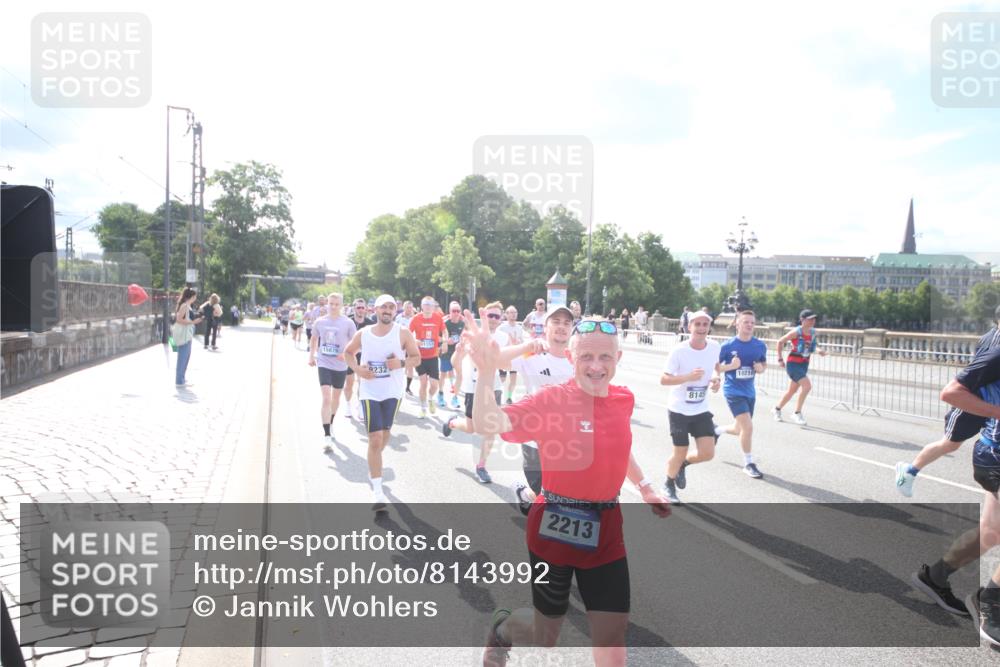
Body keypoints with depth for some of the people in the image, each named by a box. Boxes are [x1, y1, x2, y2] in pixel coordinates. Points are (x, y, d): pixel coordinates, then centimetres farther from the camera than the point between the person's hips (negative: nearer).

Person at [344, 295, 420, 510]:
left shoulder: (403, 334, -8)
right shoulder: (363, 334, -3)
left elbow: (416, 357, -1)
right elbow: (348, 352, 13)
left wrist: (401, 363, -22)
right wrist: (356, 369, -7)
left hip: (393, 392, 1)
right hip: (370, 393, -1)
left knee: (384, 434, 17)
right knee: (375, 439, -9)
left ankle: (373, 466, 50)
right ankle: (378, 491, -4)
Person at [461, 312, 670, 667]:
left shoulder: (624, 399, -2)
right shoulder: (552, 399, -19)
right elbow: (487, 425, -35)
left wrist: (645, 487, 21)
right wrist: (486, 373, -49)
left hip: (606, 530, 4)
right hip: (555, 528, -4)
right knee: (545, 637, 16)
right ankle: (502, 627, 51)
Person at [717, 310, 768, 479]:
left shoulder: (760, 345, -1)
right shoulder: (728, 346, -13)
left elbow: (764, 364, 14)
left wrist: (761, 368, -9)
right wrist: (731, 366, -23)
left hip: (750, 392, 6)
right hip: (733, 391, -6)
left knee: (740, 430, 17)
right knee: (748, 427, -17)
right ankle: (748, 463, 2)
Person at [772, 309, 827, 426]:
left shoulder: (813, 332, 1)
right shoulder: (796, 332, -16)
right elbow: (780, 342, -8)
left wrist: (819, 350, -3)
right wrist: (780, 359, -7)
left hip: (804, 364, 7)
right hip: (793, 363, -7)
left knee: (792, 390, 15)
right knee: (807, 386, -21)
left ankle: (777, 409, 35)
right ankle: (797, 413, -8)